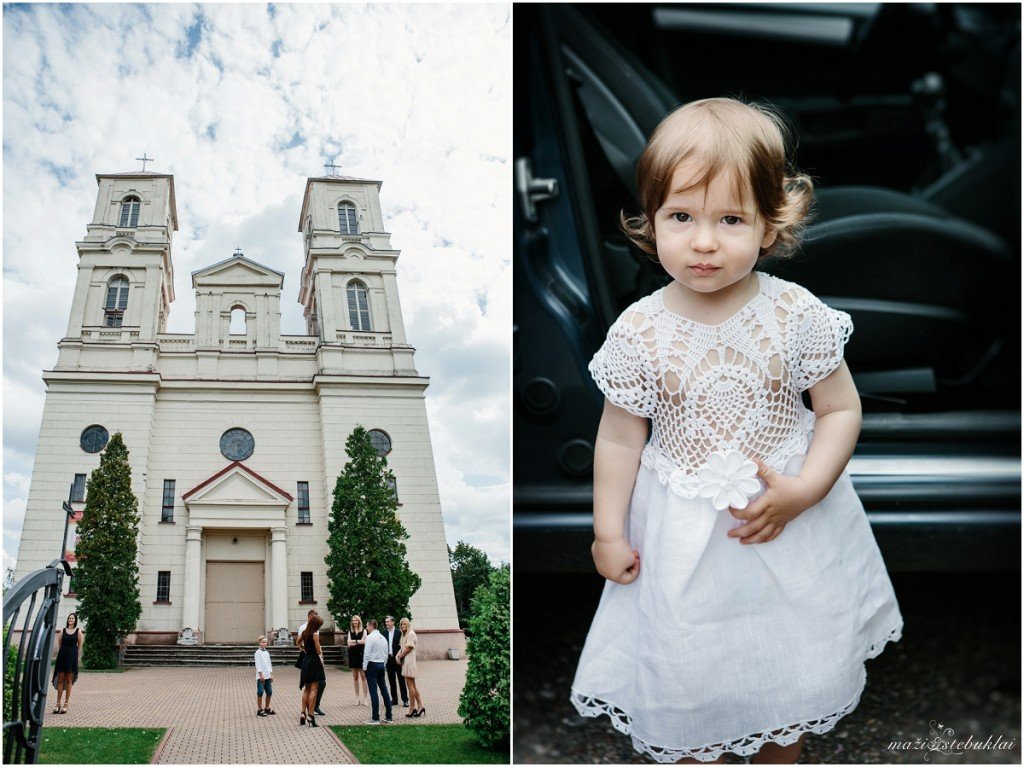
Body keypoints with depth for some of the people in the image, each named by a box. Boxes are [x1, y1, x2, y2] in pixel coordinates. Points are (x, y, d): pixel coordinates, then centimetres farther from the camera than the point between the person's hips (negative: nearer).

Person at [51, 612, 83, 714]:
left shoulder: (78, 631, 2)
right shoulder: (62, 631, 7)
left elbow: (80, 645, 5)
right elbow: (59, 644, 10)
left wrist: (73, 653, 6)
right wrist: (64, 652, 6)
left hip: (72, 657, -2)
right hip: (62, 655, 2)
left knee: (69, 679, 1)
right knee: (60, 678, 2)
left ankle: (66, 704, 5)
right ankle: (58, 703, 7)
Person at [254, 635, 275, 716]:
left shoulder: (267, 653, 16)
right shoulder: (258, 653, -5)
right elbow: (258, 664, -11)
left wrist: (271, 674, 13)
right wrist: (261, 674, -17)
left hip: (268, 676, 7)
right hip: (261, 676, -7)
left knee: (269, 692, 8)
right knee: (260, 692, -6)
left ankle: (267, 708, 20)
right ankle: (259, 710, 0)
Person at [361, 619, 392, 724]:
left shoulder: (370, 637, -11)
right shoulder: (383, 637, 12)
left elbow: (367, 653, -14)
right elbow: (386, 654, 15)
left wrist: (364, 667, -6)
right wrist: (383, 664, 18)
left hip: (372, 665, -7)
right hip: (381, 664, 7)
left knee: (373, 691, -6)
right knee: (384, 689, 10)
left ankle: (375, 718, -6)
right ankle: (388, 717, 13)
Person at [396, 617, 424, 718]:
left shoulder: (411, 634, -10)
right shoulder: (405, 635, 19)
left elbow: (408, 648, -14)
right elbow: (402, 648, 17)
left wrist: (400, 656, -3)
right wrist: (398, 655, 0)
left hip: (409, 661, -10)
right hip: (405, 662, 10)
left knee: (410, 685, -5)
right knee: (413, 685, 8)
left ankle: (412, 708, -1)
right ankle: (420, 706, 8)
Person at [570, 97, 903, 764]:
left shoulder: (796, 314, -15)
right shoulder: (639, 332, -15)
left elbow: (841, 410, -5)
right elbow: (620, 437, -4)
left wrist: (803, 492, -17)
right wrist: (609, 531, 0)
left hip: (789, 515, 1)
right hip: (684, 534, -1)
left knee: (795, 671, 19)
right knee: (689, 677, 13)